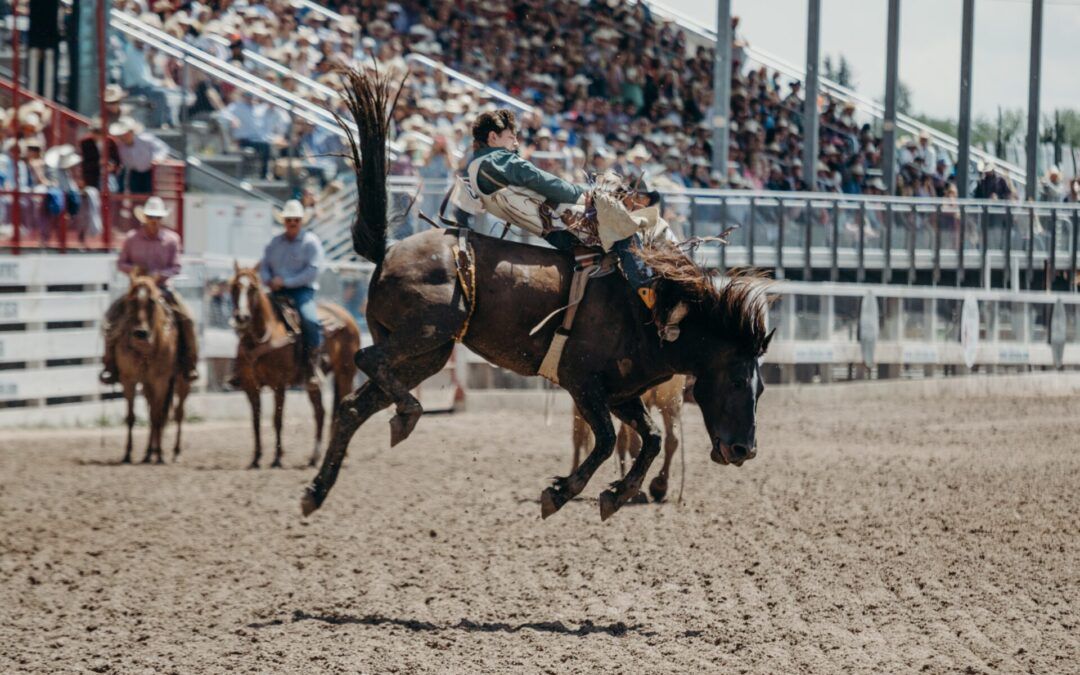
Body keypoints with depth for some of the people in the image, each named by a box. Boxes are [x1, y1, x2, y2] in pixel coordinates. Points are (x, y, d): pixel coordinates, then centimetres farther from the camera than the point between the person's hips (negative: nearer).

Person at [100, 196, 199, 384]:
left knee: (186, 318, -21)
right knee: (112, 316, -20)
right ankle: (110, 365, -10)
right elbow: (120, 263, 6)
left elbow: (176, 267, 0)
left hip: (162, 288, 0)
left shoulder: (171, 239, 0)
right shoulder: (132, 238, 0)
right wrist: (132, 269, -16)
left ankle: (188, 366, -8)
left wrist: (160, 275, -19)